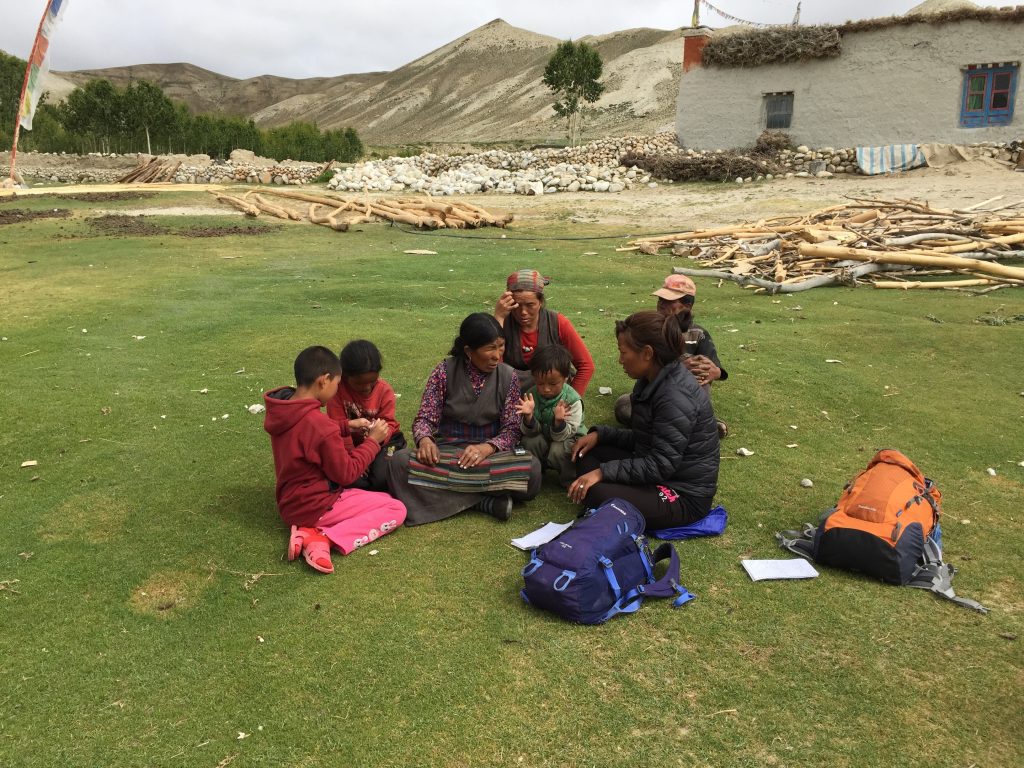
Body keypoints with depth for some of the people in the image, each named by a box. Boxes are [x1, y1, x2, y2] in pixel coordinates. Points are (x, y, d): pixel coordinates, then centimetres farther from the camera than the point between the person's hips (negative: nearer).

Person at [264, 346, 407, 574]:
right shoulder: (320, 425, -27)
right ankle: (324, 539, -16)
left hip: (290, 504, 8)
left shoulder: (281, 411, -3)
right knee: (397, 509, -3)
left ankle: (311, 531, 1)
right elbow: (346, 474, -16)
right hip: (317, 507, -8)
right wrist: (372, 441, -6)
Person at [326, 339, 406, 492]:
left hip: (383, 441, 0)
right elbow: (337, 425, -13)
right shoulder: (337, 389, -15)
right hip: (353, 443, 0)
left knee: (382, 478, -26)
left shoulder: (385, 390, -11)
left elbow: (388, 423, -12)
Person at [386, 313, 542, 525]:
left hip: (490, 453, 0)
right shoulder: (444, 372, -3)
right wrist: (424, 439, -27)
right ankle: (486, 498, -27)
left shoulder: (508, 377, -1)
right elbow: (425, 418, -3)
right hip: (446, 450, 1)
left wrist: (487, 448, -26)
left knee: (531, 467, -30)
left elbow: (512, 428, -5)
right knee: (400, 462, -30)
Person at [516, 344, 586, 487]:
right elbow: (532, 432, -13)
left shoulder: (572, 400, -24)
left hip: (570, 438, -4)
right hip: (543, 436, 4)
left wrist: (559, 421, -48)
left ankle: (570, 480, -3)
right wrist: (529, 417, -35)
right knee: (529, 442, -24)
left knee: (558, 450, -32)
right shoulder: (532, 395, -14)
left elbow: (561, 436, -25)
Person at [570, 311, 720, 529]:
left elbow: (661, 465, -26)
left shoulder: (676, 397, -25)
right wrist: (600, 434, 0)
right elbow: (642, 439, 13)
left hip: (684, 496, -10)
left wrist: (603, 472, -24)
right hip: (655, 473, 10)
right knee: (586, 452, 7)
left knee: (594, 493, -27)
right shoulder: (655, 382, 5)